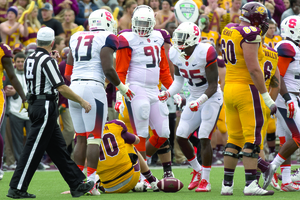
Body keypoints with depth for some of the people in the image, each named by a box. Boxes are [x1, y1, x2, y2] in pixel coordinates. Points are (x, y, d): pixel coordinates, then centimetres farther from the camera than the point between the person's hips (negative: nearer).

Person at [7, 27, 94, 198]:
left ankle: (77, 184, 14)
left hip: (35, 105, 9)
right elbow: (61, 88, -19)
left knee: (58, 147, 11)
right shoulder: (47, 60, -16)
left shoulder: (30, 59, 10)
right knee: (34, 149, -5)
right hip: (46, 107, -9)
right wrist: (82, 101, -13)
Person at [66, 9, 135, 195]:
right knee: (94, 139, -3)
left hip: (74, 89, 6)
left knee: (81, 139, 13)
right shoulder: (106, 39, -3)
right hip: (93, 88, -6)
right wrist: (122, 87, 1)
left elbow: (69, 70, 16)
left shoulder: (76, 38, 15)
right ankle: (91, 182, -9)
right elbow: (108, 69, -13)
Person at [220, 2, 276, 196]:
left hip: (229, 88, 8)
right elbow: (253, 69, -19)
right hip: (247, 89, -8)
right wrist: (267, 98, -17)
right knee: (252, 138, -5)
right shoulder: (250, 35, -15)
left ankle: (227, 185, 12)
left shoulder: (228, 30, 11)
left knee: (234, 138, 13)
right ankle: (251, 184, -10)